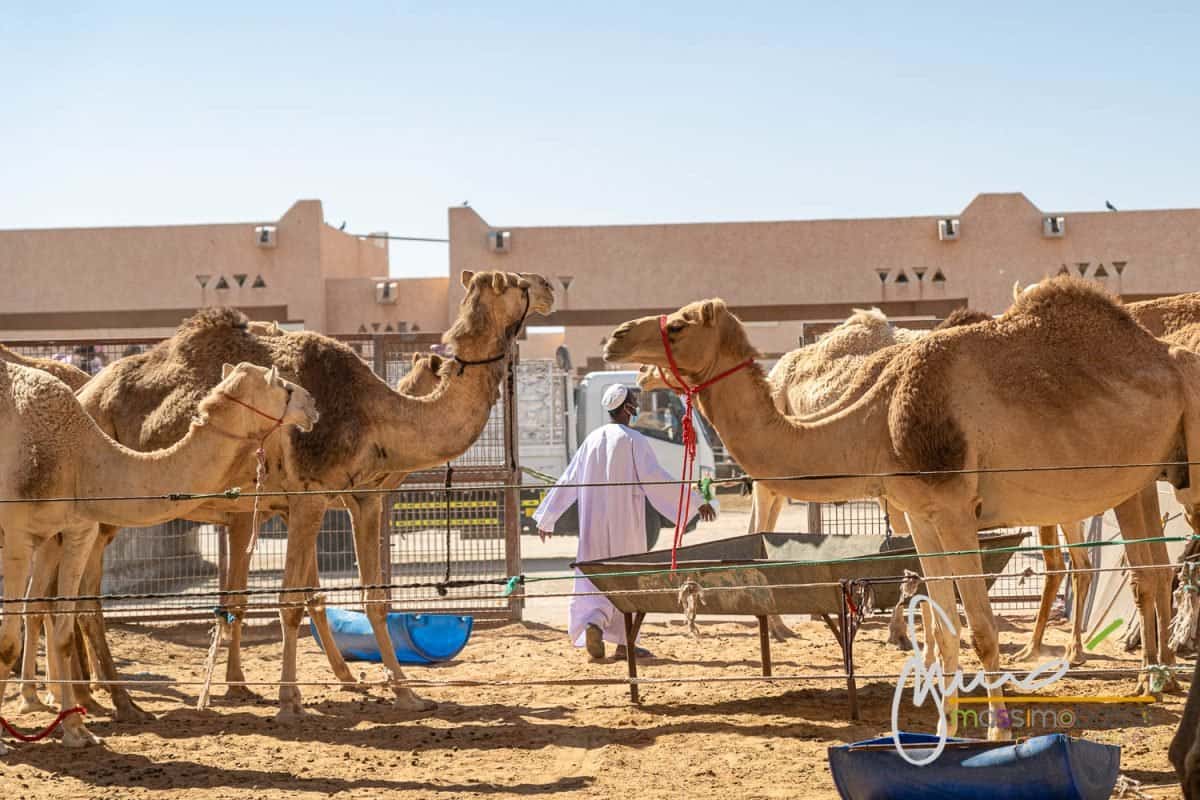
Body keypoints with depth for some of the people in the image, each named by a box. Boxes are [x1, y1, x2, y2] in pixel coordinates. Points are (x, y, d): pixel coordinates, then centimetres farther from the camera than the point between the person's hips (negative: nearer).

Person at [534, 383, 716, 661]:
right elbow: (654, 476, -18)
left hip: (594, 522, 4)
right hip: (625, 521, -4)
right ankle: (624, 643, 9)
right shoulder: (634, 440, -9)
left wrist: (547, 518, 15)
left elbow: (568, 481, 9)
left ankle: (593, 623, -14)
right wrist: (695, 501, -15)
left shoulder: (593, 439, 8)